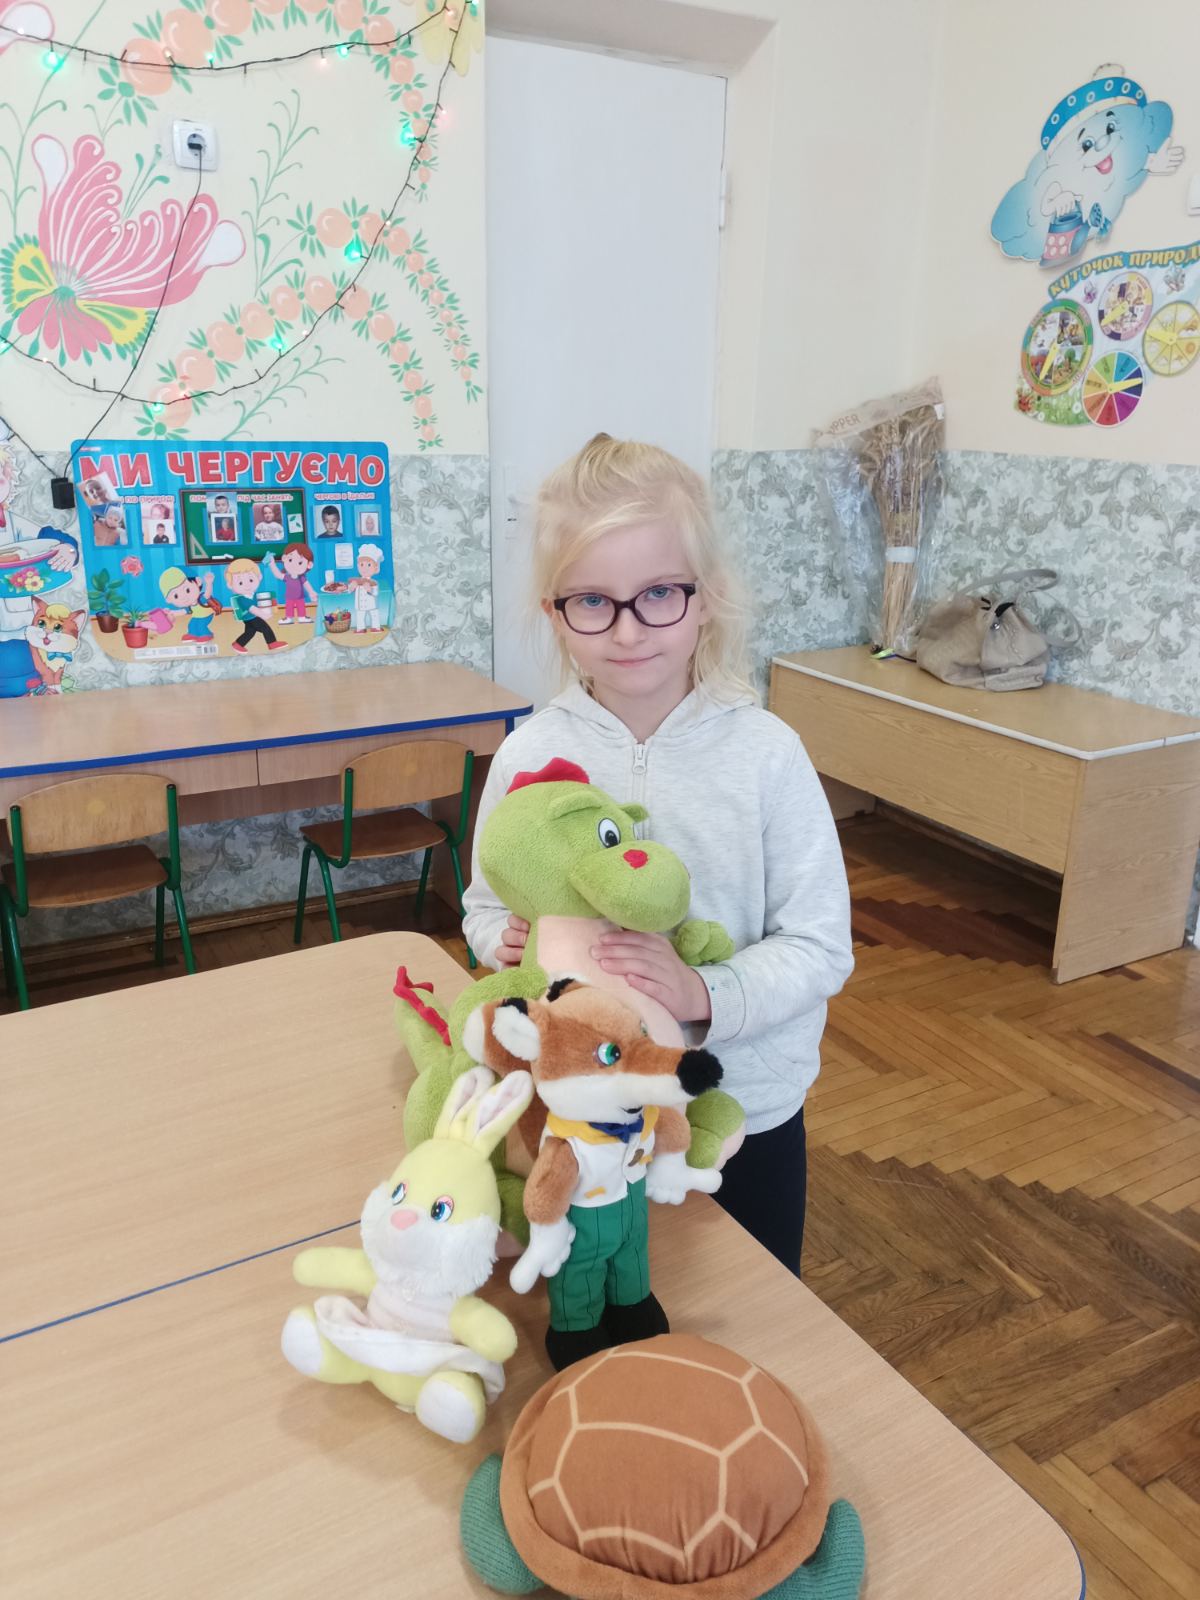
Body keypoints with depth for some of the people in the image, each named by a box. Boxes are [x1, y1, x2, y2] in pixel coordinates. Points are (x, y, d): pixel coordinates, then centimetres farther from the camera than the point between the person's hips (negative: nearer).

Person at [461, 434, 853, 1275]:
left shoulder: (765, 753, -16)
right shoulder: (530, 756, -11)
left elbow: (821, 945, -14)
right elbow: (487, 907, 2)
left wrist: (704, 994, -29)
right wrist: (509, 940, -19)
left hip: (745, 1113, -1)